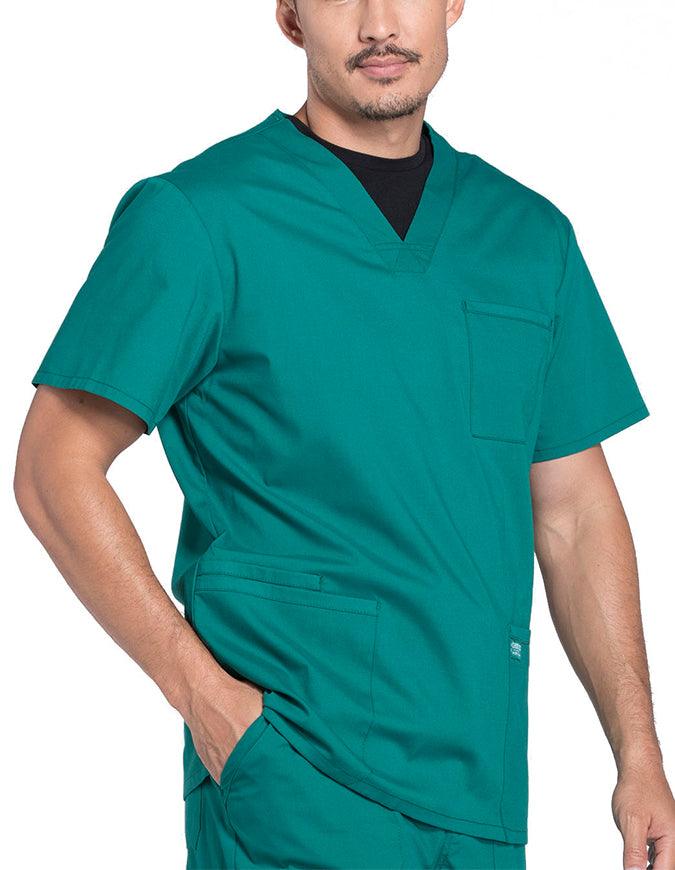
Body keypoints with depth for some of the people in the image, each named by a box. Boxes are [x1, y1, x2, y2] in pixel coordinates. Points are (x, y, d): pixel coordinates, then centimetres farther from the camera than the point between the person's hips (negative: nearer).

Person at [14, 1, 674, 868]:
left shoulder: (531, 234, 11)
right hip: (294, 790, -5)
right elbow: (55, 467, -5)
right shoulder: (196, 218, -4)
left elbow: (575, 511, 13)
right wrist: (199, 688, -12)